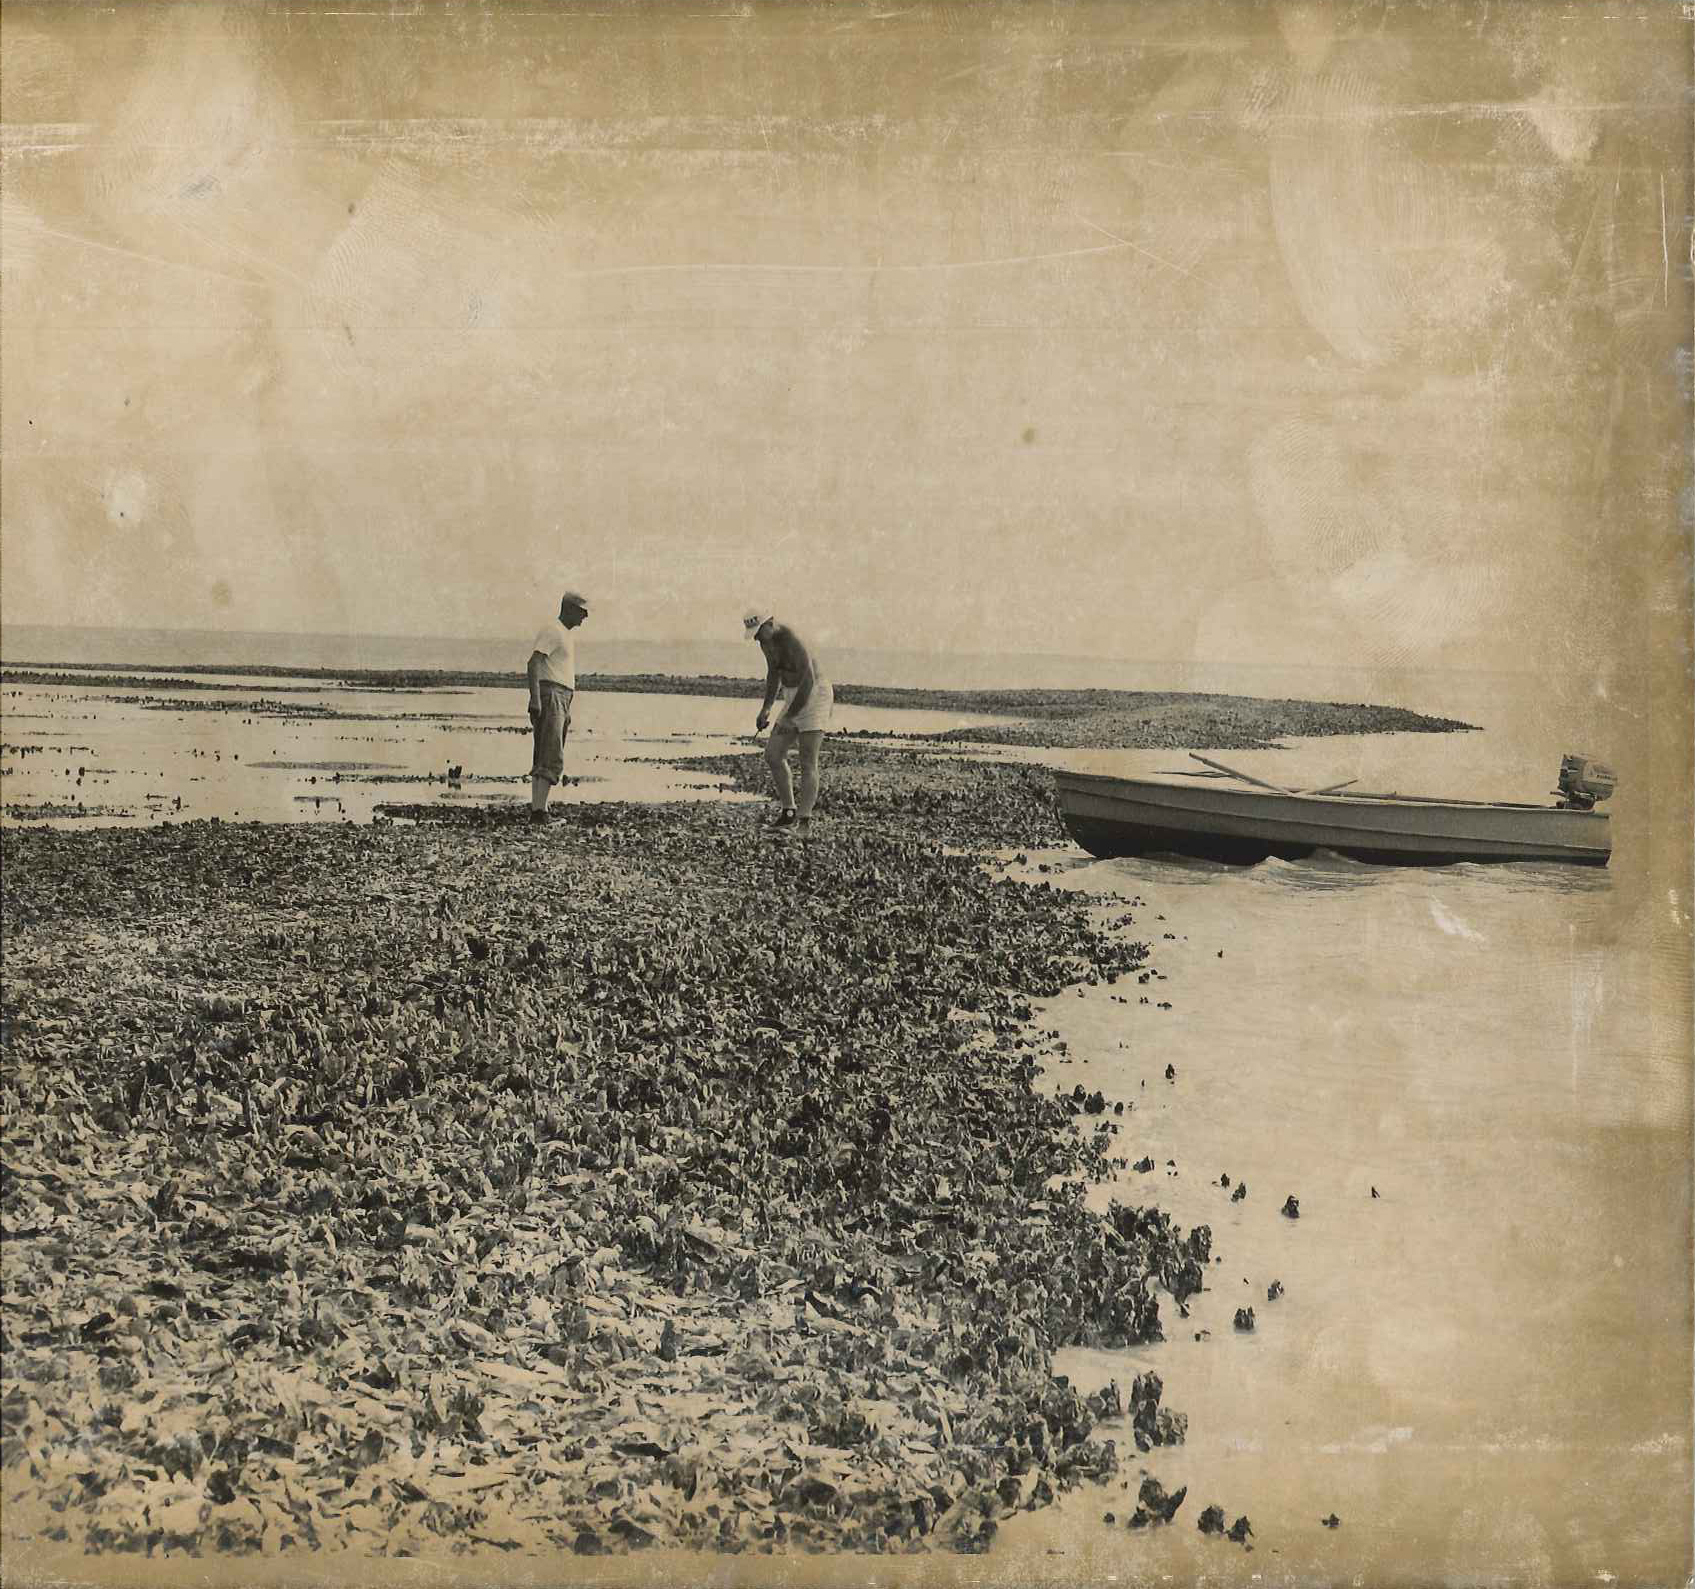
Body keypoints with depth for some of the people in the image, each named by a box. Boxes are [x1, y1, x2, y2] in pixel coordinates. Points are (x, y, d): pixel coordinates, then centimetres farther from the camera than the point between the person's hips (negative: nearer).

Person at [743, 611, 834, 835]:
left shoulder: (792, 642, -25)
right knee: (773, 755, 2)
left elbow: (809, 680, -29)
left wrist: (789, 717, -26)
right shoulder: (767, 641, 4)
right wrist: (766, 708, 9)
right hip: (797, 699, 9)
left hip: (816, 696, -9)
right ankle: (788, 812, 11)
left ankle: (804, 821, -12)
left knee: (807, 763, -12)